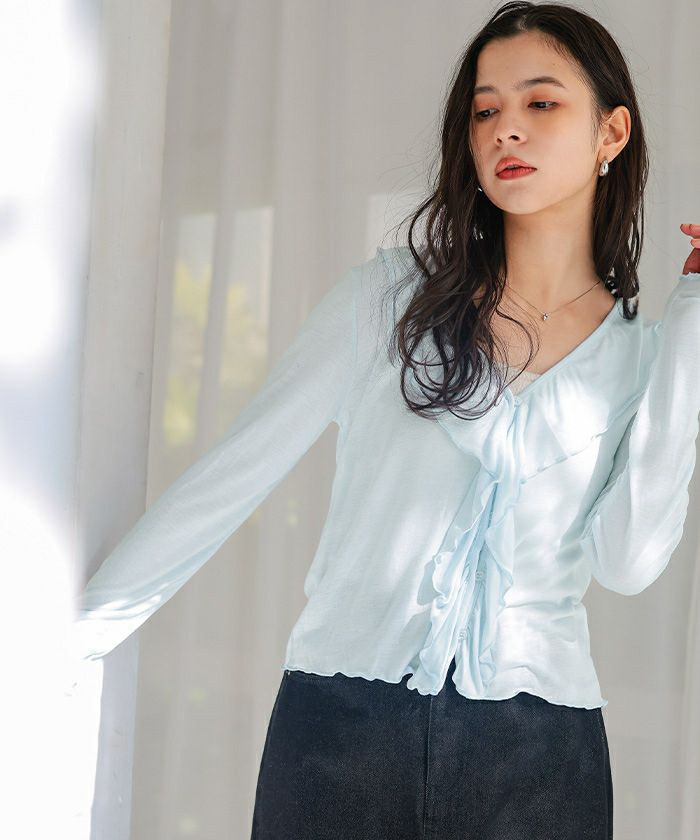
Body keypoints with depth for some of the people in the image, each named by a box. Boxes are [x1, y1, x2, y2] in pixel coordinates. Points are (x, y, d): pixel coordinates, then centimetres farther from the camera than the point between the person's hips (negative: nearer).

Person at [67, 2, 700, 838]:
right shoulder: (389, 296, 3)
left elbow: (627, 561, -9)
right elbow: (235, 470, 2)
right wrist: (71, 632, -1)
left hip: (537, 752, 1)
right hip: (343, 727, 0)